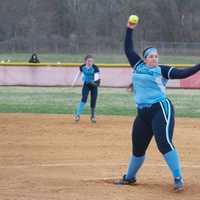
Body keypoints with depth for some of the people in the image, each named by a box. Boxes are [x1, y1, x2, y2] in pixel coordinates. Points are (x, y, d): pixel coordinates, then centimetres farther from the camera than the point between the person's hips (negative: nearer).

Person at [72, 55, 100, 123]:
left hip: (93, 85, -1)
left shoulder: (95, 68, -23)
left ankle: (93, 116, 22)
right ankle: (77, 115, -15)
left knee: (93, 101, -2)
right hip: (86, 84, 1)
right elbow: (79, 73, 10)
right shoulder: (82, 67, -11)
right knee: (84, 99, -17)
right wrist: (75, 80, 8)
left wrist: (95, 81, -56)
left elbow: (97, 76, -36)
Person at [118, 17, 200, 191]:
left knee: (164, 142, -20)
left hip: (161, 109, -5)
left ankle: (178, 178, -21)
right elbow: (128, 50, 15)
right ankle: (130, 177, 34)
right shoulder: (138, 66, 11)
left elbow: (182, 73, -8)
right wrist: (129, 30, 11)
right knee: (138, 147, 15)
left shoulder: (162, 70, -1)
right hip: (142, 113, 5)